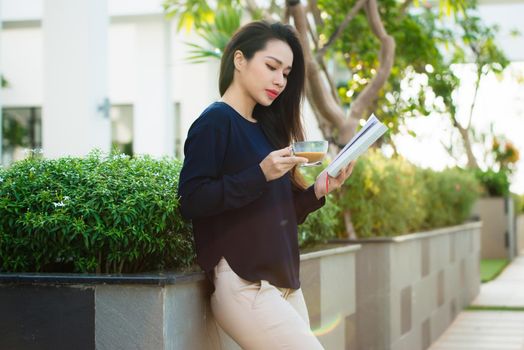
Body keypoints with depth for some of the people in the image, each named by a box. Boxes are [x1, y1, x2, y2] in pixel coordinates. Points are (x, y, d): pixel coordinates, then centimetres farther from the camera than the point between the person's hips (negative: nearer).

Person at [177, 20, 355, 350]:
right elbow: (191, 201, -16)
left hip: (285, 283, 8)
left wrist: (318, 190, 3)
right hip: (243, 285, -8)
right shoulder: (215, 121, -7)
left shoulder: (266, 128, 17)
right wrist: (260, 175, -21)